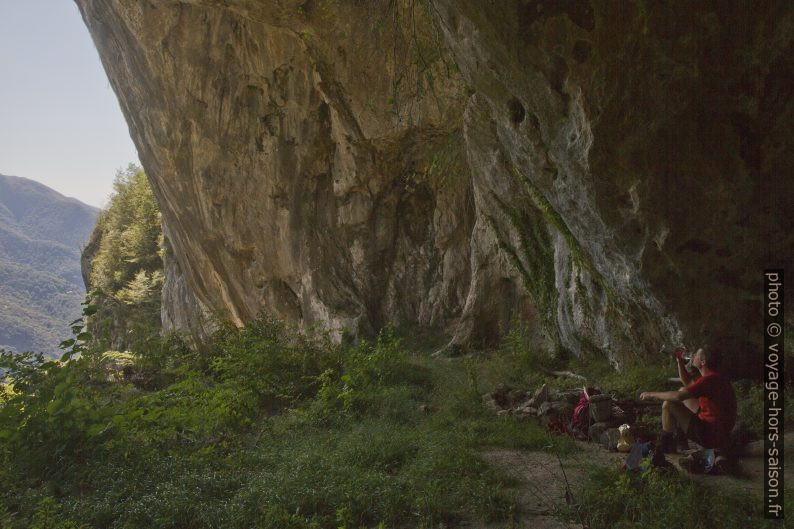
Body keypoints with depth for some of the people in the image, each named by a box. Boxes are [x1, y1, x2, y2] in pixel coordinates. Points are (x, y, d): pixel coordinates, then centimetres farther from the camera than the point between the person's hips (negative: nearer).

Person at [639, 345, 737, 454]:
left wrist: (652, 394, -15)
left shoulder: (710, 379, -25)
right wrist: (680, 362, 10)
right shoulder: (714, 376, 6)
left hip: (711, 437, -10)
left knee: (668, 404, -13)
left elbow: (678, 397, -28)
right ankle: (681, 437, 22)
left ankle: (666, 444, 3)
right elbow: (688, 383, 21)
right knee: (682, 391, 19)